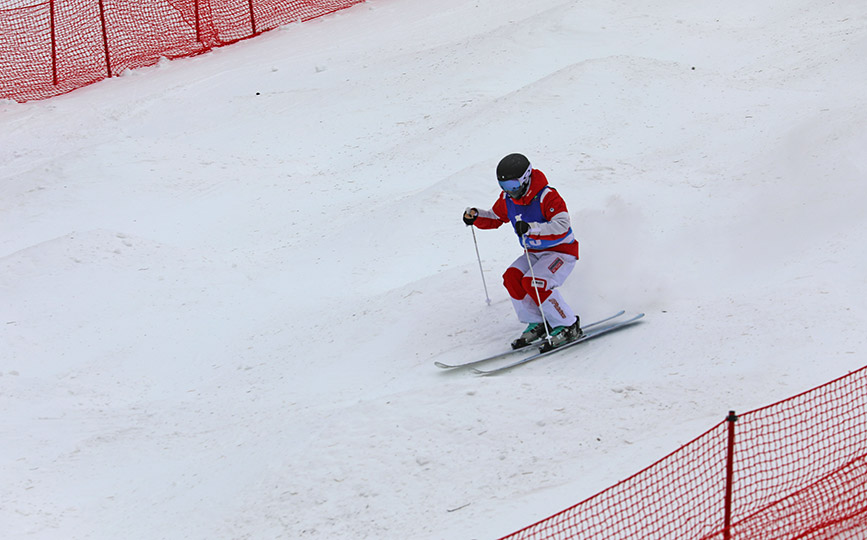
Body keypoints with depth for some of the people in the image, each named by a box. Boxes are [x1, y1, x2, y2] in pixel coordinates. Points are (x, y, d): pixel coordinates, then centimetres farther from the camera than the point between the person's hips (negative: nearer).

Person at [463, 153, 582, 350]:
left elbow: (562, 227, -35)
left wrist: (531, 228, -47)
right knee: (512, 277, -18)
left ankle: (569, 327, -15)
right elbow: (495, 218, 18)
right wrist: (475, 217, -3)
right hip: (534, 253, 7)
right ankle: (537, 324, -5)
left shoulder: (547, 197, -23)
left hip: (561, 252, -7)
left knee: (533, 282, -29)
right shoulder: (507, 199, 0)